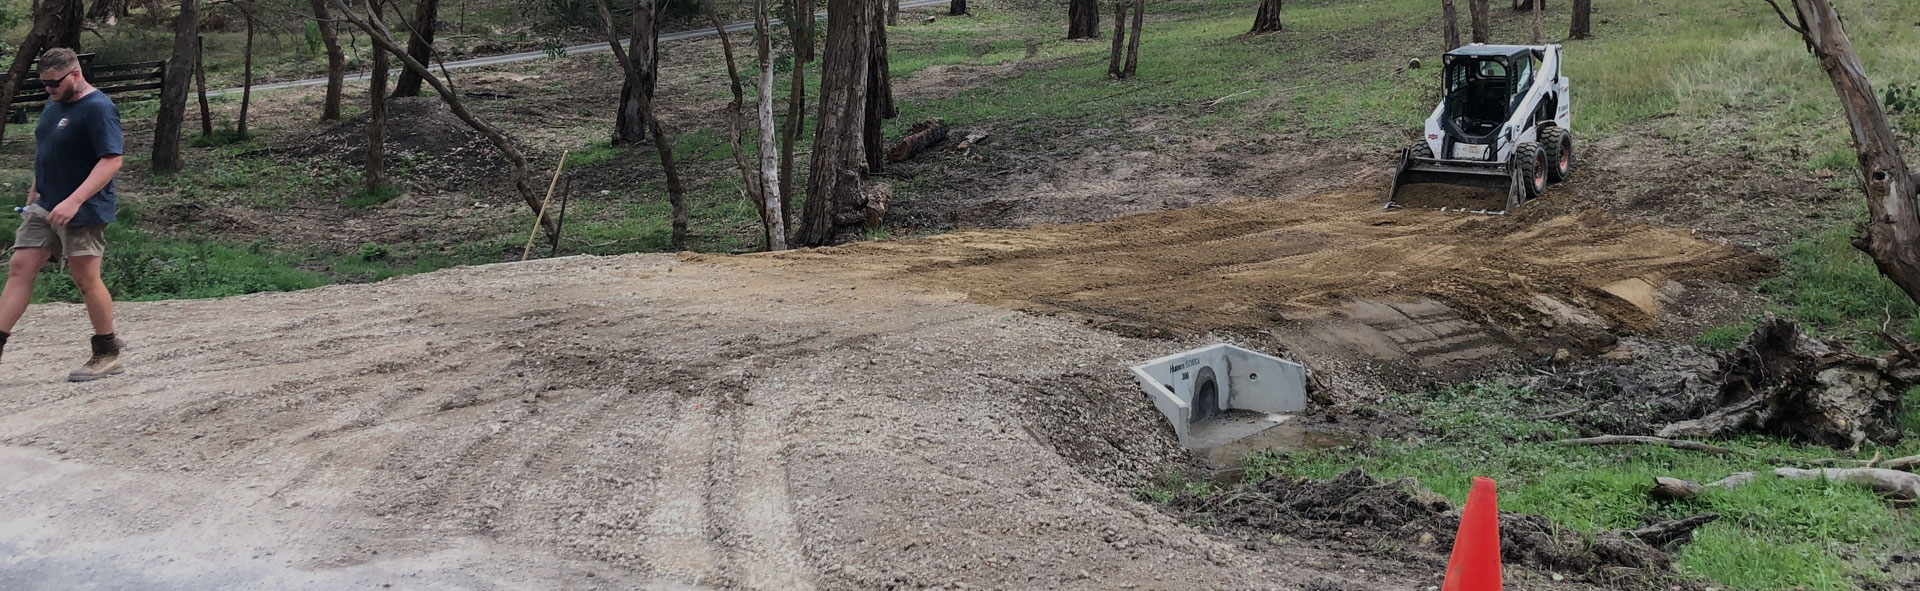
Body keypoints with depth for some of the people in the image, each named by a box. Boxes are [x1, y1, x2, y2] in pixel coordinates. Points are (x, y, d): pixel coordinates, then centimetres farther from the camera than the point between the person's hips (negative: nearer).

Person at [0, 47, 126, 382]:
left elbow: (112, 160, -24)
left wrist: (74, 201, -30)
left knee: (86, 280, -1)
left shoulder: (98, 108, -17)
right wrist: (35, 189, 20)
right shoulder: (54, 103, 11)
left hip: (82, 213, -8)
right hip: (44, 208, 8)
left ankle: (108, 355, 12)